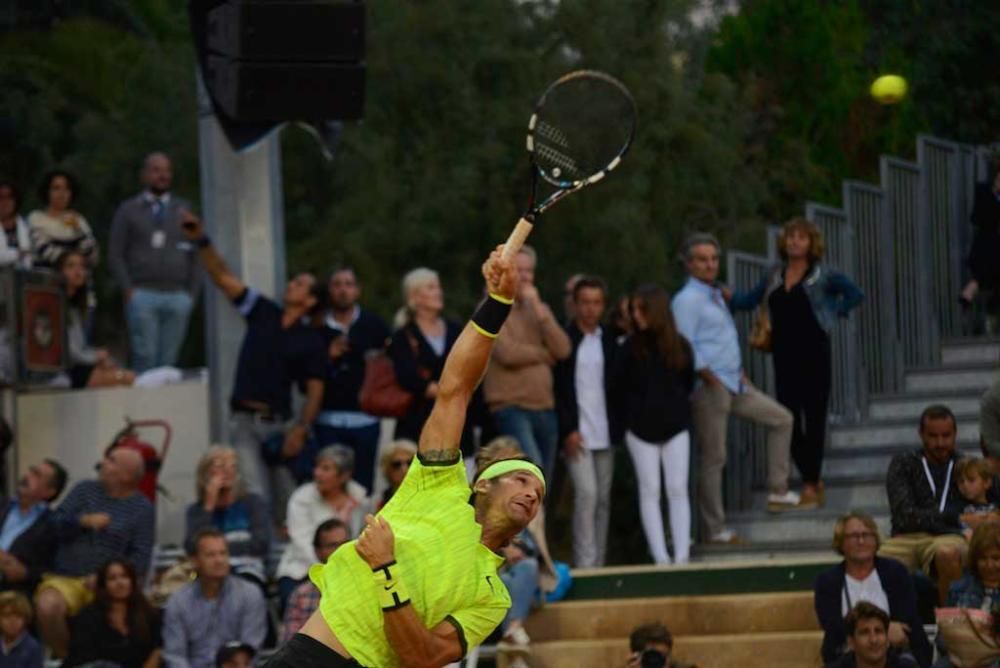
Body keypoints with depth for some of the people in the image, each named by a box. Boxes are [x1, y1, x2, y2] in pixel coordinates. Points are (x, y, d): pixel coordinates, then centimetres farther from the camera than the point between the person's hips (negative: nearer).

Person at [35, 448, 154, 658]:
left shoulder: (142, 508, 5)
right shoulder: (85, 490, 14)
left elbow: (140, 557, -3)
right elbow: (56, 524, 6)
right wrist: (82, 521, -14)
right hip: (65, 578, 2)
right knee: (47, 607, -31)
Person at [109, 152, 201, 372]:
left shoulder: (184, 210, 15)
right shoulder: (128, 210, 9)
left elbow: (196, 255, 14)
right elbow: (115, 255, 4)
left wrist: (192, 292, 5)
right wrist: (128, 291, -6)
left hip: (178, 297, 2)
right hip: (143, 295, -2)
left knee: (168, 360, 1)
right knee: (145, 357, -10)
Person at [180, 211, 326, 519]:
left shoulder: (311, 340, 3)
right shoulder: (262, 312, 7)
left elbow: (315, 391, 0)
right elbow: (223, 278, 4)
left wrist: (301, 431, -13)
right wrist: (202, 240, -7)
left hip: (280, 422, 0)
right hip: (245, 420, 0)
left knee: (286, 500, 1)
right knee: (255, 495, -12)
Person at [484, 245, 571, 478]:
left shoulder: (539, 308, 16)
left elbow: (563, 349, 2)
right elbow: (507, 353, -17)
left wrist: (538, 309, -8)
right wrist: (544, 354, 1)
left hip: (544, 408, 7)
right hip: (511, 407, -7)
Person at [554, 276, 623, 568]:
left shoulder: (609, 341, 10)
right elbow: (557, 389, -5)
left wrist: (618, 428, 5)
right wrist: (568, 431, -11)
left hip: (605, 433, 5)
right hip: (577, 433, -5)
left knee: (603, 499, 5)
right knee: (586, 492, -14)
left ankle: (598, 563, 10)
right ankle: (584, 563, -13)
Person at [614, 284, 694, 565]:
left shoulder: (679, 346, -2)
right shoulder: (631, 347, -5)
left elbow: (688, 384, 10)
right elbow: (619, 387, 2)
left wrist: (674, 408, 5)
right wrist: (637, 409, 3)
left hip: (675, 427, 1)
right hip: (641, 429, -1)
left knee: (678, 490, -2)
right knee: (650, 492, 0)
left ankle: (682, 555, -3)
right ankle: (660, 557, 0)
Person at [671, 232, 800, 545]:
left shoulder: (715, 295, 17)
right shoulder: (687, 300, -12)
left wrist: (741, 377, 16)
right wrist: (713, 381, -19)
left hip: (734, 384, 10)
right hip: (709, 388, -10)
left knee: (781, 418, 12)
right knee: (713, 457, -5)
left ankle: (778, 491, 14)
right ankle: (715, 530, 1)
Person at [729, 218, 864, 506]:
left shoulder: (822, 275, -1)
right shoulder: (775, 276, 11)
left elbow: (855, 295, 4)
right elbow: (749, 301, 15)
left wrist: (832, 314, -4)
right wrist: (726, 296, -2)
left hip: (814, 354, -5)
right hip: (784, 355, 5)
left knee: (814, 418, -3)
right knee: (789, 420, 3)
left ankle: (810, 485, 1)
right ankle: (813, 480, 16)